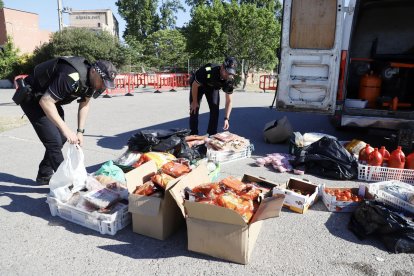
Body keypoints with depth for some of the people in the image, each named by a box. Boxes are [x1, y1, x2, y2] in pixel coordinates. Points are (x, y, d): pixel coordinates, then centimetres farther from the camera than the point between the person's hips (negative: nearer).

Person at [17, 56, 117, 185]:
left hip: (49, 98, 9)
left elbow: (84, 104, 3)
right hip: (32, 98, -9)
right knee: (54, 141, -13)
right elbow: (45, 102, -37)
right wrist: (66, 129, -38)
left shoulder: (90, 78, -8)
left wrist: (80, 131, -3)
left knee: (61, 138, 11)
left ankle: (44, 175, 27)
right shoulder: (71, 77, -36)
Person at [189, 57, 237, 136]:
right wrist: (194, 102, -16)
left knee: (215, 110, -8)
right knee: (194, 110, -10)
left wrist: (226, 119, -28)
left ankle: (212, 135, 5)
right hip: (198, 86, -3)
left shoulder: (230, 80, -28)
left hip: (213, 88, 3)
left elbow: (228, 101, -20)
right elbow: (195, 85, -25)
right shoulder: (207, 71, -41)